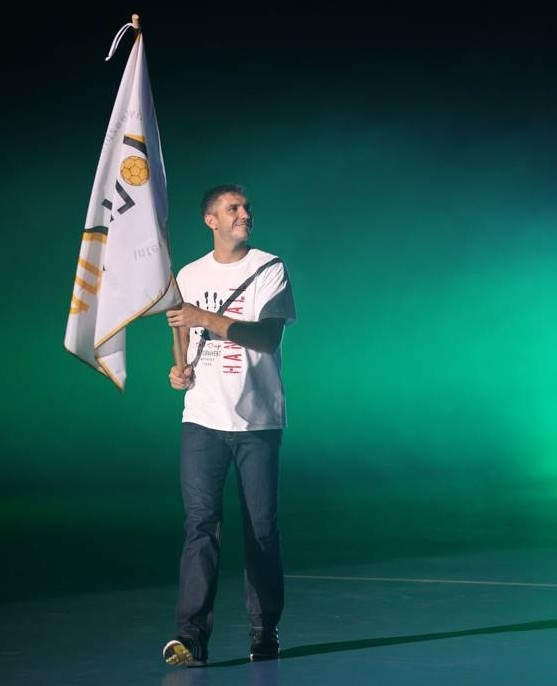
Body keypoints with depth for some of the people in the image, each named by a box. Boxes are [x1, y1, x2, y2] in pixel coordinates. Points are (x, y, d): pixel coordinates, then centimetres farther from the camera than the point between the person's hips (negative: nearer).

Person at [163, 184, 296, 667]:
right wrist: (179, 370, 4)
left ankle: (265, 631, 17)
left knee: (262, 528, 4)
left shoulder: (269, 269, 0)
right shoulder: (188, 276, 13)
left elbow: (268, 335, -13)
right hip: (202, 418, 2)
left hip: (258, 419, -2)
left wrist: (206, 317, -18)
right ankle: (191, 637, -11)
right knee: (200, 524, -8)